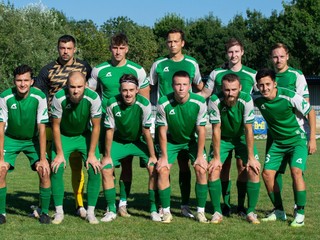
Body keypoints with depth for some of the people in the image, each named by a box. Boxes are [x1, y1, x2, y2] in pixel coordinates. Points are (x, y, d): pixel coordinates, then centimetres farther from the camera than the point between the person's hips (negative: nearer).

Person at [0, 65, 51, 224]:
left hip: (33, 139, 0)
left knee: (44, 172, -16)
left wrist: (43, 158, -20)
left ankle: (44, 212, 2)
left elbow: (41, 129, -19)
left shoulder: (39, 97, -23)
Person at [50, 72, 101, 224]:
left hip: (85, 135, 0)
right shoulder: (59, 98, -27)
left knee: (95, 170, -13)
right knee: (56, 169, -15)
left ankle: (90, 212, 0)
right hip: (63, 136, 0)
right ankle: (59, 212, 0)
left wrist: (91, 154, -14)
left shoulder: (93, 98, -27)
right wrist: (59, 154, -14)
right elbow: (56, 126, -14)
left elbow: (96, 127, -15)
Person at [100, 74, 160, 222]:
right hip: (119, 141, 1)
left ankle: (153, 209, -4)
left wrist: (152, 156, -14)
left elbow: (146, 132, -18)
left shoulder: (144, 104, -25)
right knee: (106, 169, -13)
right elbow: (109, 131, -12)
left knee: (154, 169, -18)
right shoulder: (112, 104, -22)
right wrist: (107, 156, -8)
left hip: (139, 141, -1)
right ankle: (111, 210, 1)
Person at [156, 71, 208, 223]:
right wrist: (164, 157, -14)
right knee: (162, 170, -16)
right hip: (171, 140, 0)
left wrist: (200, 156, -14)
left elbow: (201, 130, -15)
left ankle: (200, 211, -3)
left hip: (192, 140, 0)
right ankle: (166, 212, -3)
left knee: (201, 169, -16)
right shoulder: (164, 103, -23)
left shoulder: (199, 103, -23)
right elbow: (162, 131, -14)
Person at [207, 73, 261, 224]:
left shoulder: (246, 100, -28)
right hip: (222, 138, 0)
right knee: (213, 170, -15)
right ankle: (217, 212, 0)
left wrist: (251, 157, -20)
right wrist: (216, 158, -18)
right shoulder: (215, 101, -27)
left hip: (242, 137, 0)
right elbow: (216, 130, -20)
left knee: (253, 170, -15)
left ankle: (251, 212, 0)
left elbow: (248, 130, -22)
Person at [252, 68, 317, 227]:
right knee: (267, 174, -5)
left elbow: (310, 112, -10)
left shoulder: (290, 96, -22)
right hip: (278, 141, 5)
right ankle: (279, 211, 12)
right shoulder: (257, 99, -11)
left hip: (297, 139, -5)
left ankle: (300, 214, -12)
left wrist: (312, 139, -10)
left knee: (296, 172, -23)